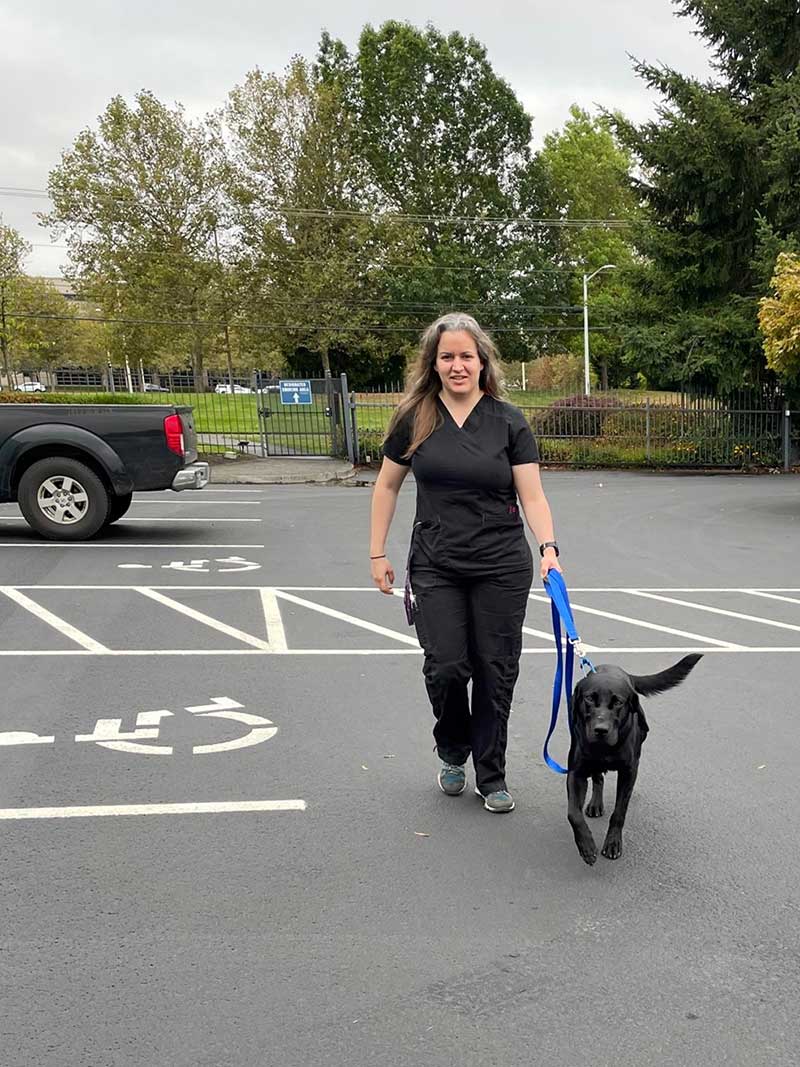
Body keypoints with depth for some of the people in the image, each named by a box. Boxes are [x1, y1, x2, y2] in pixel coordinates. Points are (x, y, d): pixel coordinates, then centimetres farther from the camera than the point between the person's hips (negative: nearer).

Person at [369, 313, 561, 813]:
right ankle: (453, 753, 25)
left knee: (496, 671, 4)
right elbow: (388, 485, 9)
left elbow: (532, 495, -6)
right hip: (435, 566, 1)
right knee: (446, 667, -6)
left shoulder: (509, 422, -4)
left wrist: (548, 546, -22)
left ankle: (492, 778, 21)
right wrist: (377, 553, 6)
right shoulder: (415, 419, 0)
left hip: (502, 568, 0)